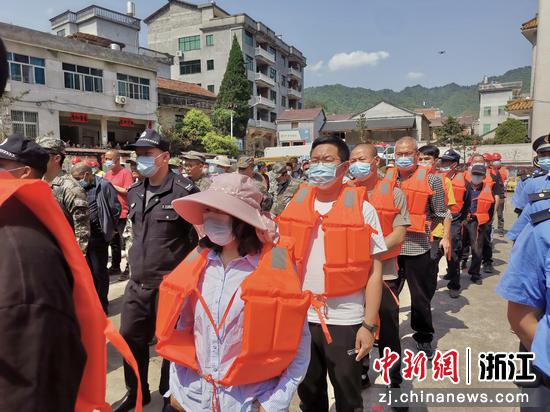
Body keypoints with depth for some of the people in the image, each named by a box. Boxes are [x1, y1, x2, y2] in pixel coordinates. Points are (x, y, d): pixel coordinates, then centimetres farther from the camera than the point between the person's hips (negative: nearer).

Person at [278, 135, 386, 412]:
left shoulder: (362, 209, -7)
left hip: (345, 320, -3)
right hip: (300, 316, 3)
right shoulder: (295, 205, 2)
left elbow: (374, 270, -6)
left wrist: (369, 325, -10)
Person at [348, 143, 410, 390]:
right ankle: (360, 374, 37)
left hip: (384, 272, -2)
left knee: (388, 331, 10)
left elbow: (399, 233, -8)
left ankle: (395, 381, 31)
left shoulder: (393, 192, -2)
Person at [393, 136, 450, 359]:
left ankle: (423, 336, 30)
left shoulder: (431, 180, -2)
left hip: (417, 247, -3)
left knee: (420, 295, 10)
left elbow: (440, 214, 3)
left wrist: (419, 229, 0)